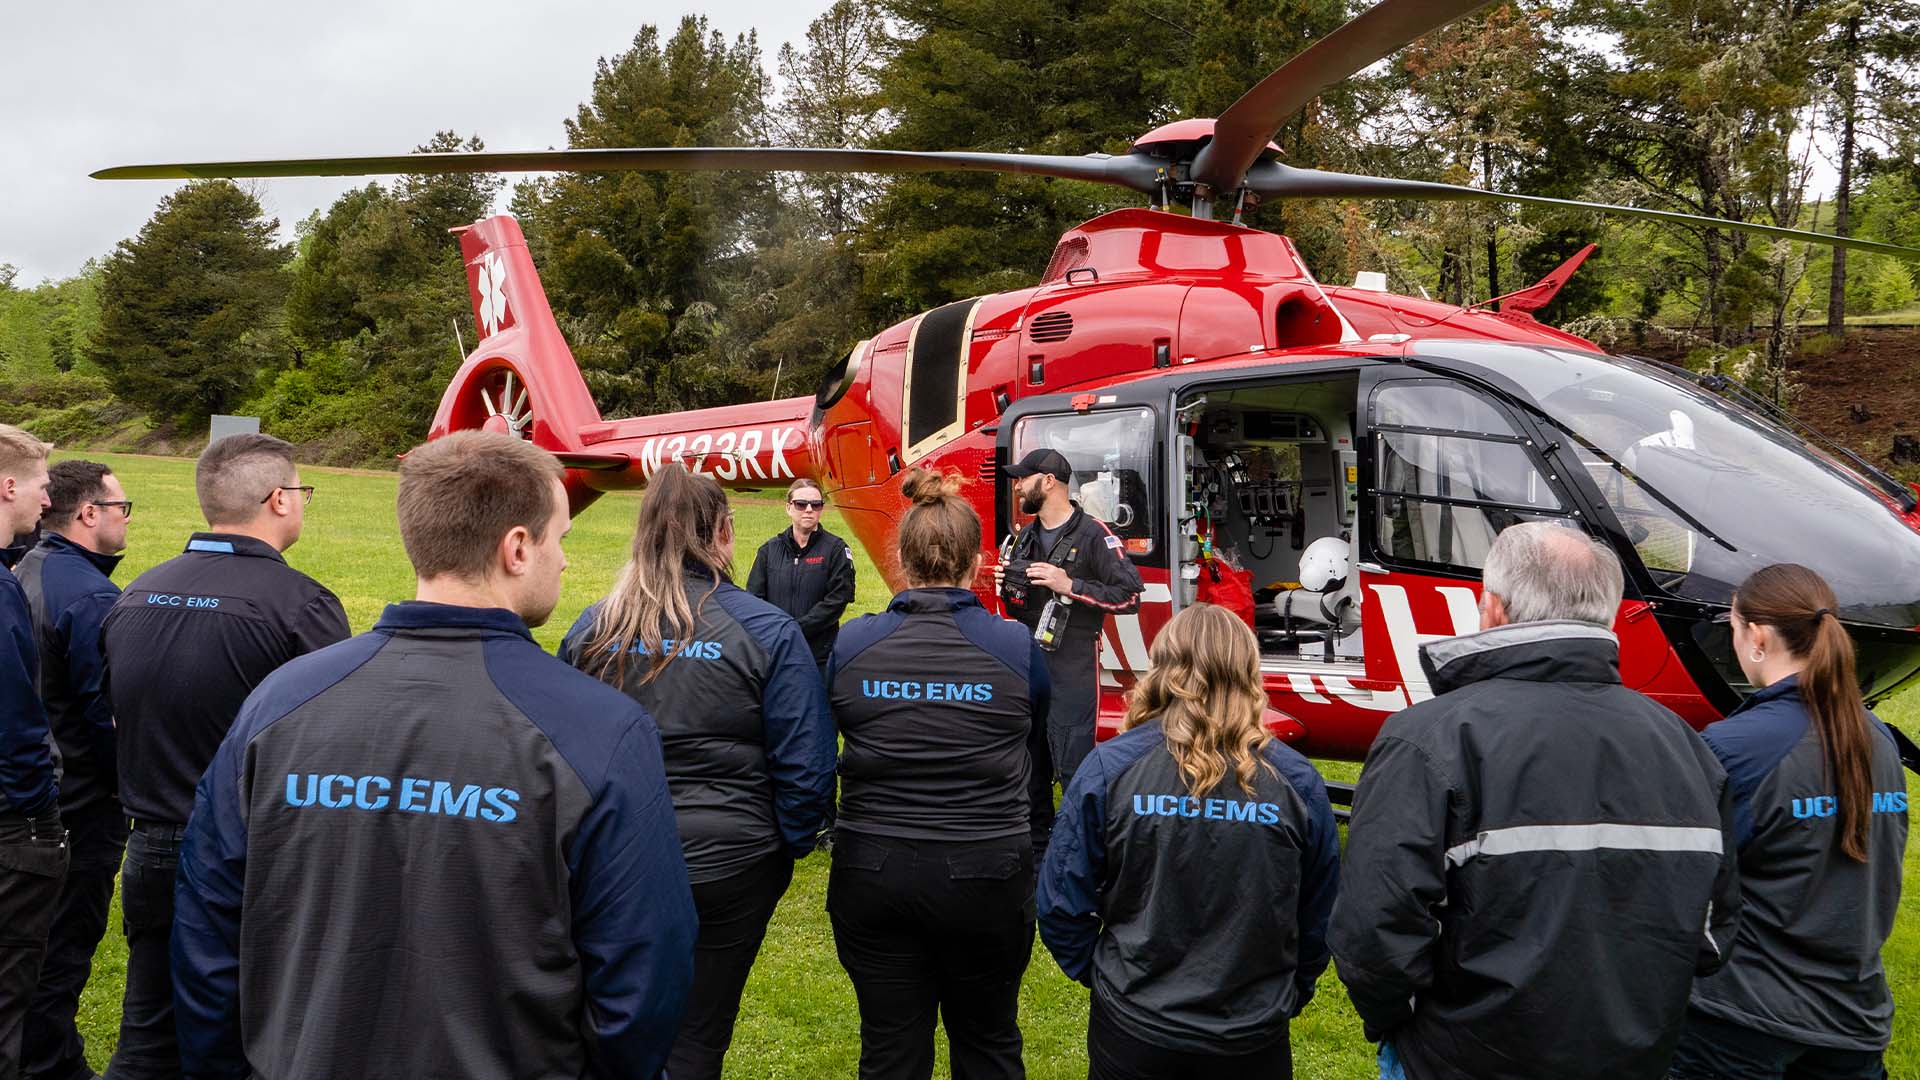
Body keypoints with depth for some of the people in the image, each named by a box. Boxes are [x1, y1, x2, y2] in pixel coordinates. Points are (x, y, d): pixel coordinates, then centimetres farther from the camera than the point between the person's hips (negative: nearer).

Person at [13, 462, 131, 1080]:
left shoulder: (22, 574, 7)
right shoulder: (91, 597, -22)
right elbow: (109, 712, -22)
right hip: (83, 797, -9)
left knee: (37, 934, 20)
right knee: (68, 938, 4)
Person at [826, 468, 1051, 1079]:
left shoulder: (851, 644, -5)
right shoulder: (1017, 648, -8)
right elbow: (1038, 761, 4)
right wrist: (1027, 831, 21)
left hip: (872, 870, 1)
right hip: (987, 877, -1)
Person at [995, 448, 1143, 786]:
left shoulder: (1093, 535, -9)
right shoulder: (1026, 537, 14)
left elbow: (1130, 595, -16)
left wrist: (1070, 586, -21)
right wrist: (1007, 588, 0)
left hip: (1073, 672, -7)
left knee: (1073, 769, -4)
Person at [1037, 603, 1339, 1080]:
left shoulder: (1109, 767, -12)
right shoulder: (1297, 781, -8)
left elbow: (1061, 905, -8)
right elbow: (1320, 919, 1)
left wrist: (1104, 976, 8)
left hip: (1133, 1028, -1)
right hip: (1254, 1040, 1)